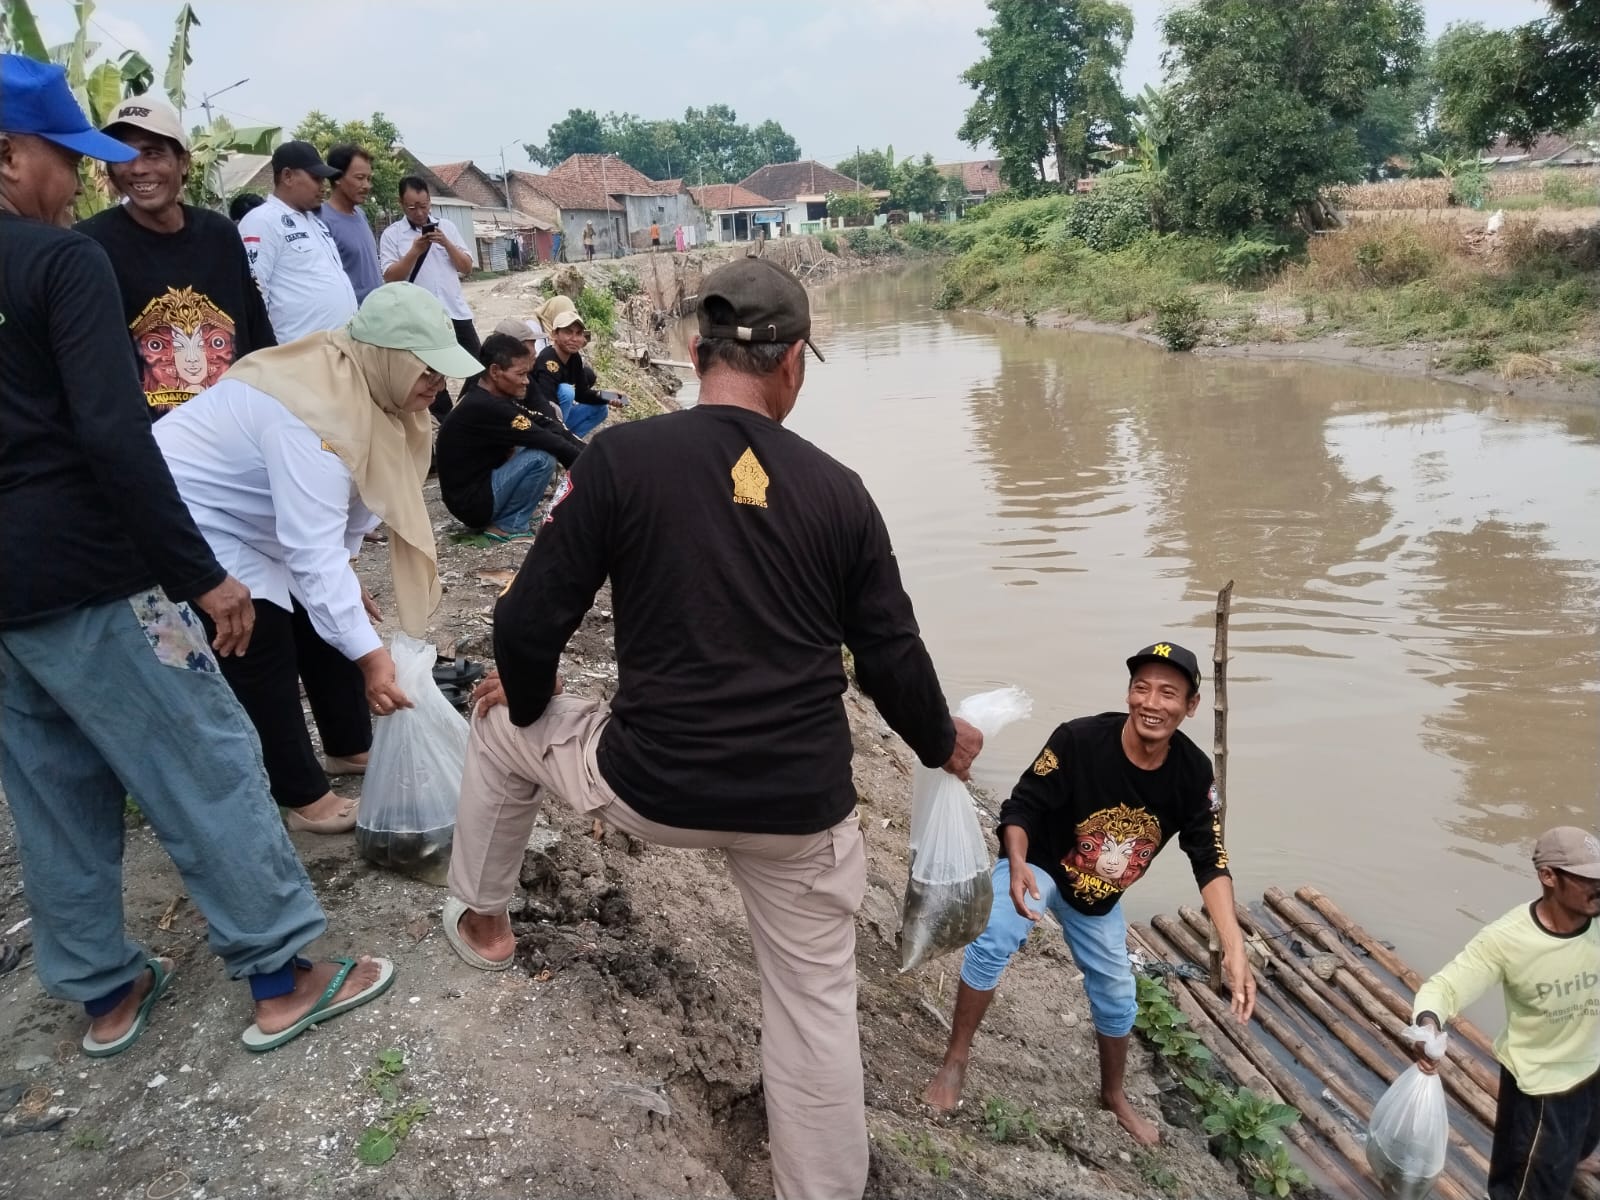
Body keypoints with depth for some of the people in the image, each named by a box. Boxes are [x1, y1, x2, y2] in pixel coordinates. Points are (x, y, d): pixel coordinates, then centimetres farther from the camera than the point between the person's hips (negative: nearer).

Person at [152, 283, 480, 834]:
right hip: (187, 522, -10)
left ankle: (350, 748, 27)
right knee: (263, 655, -9)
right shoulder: (315, 412, -35)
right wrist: (370, 655, -42)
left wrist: (345, 579, 12)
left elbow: (349, 492, 6)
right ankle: (305, 798, 5)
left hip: (246, 519, 10)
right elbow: (314, 551, -39)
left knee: (328, 620, 11)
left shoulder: (357, 385, -6)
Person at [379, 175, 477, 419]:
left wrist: (446, 243, -10)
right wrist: (415, 251, -17)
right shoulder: (392, 234, 0)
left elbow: (467, 266, 5)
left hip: (456, 311, 3)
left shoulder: (446, 227, 9)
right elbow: (390, 276, -8)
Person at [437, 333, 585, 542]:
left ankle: (502, 515, 9)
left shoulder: (484, 396, 3)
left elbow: (544, 423, 0)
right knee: (542, 457, -22)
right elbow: (547, 441, -22)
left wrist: (587, 452, -8)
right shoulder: (486, 408, -25)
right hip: (471, 502, -10)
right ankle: (508, 525, -6)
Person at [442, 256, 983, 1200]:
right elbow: (891, 655, 3)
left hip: (649, 788, -1)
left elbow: (531, 621, -7)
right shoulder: (836, 488, -1)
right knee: (817, 1005, 21)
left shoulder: (623, 456, -8)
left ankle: (482, 920, 46)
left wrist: (528, 700, 15)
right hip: (801, 808, 2)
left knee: (504, 724, 28)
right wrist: (941, 743, 23)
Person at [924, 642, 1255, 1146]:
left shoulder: (1193, 772, -21)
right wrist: (1018, 866, -45)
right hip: (1036, 865, -4)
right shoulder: (1078, 740, -33)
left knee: (1116, 996, 15)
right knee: (992, 943, -30)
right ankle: (955, 1062, -11)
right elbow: (1021, 808, -26)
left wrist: (1234, 948, -28)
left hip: (1100, 896, 5)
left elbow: (1210, 863, -17)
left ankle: (1114, 1095, 44)